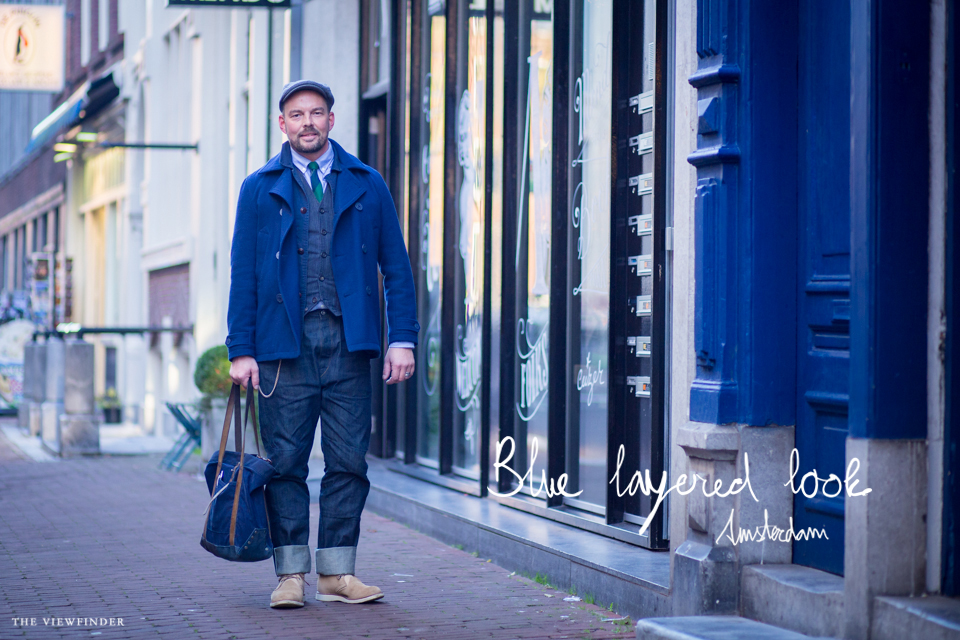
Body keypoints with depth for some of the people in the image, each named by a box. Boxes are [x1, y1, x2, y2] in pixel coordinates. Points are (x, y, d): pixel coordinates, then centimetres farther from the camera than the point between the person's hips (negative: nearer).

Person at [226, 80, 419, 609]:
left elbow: (396, 267, 9)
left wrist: (402, 339, 0)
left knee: (348, 462, 2)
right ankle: (291, 575, 7)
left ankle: (337, 573, 9)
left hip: (348, 345, 1)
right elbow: (243, 273, 5)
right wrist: (241, 349, -2)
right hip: (284, 344, -1)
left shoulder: (366, 185, 10)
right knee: (285, 464, 0)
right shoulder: (260, 189, 8)